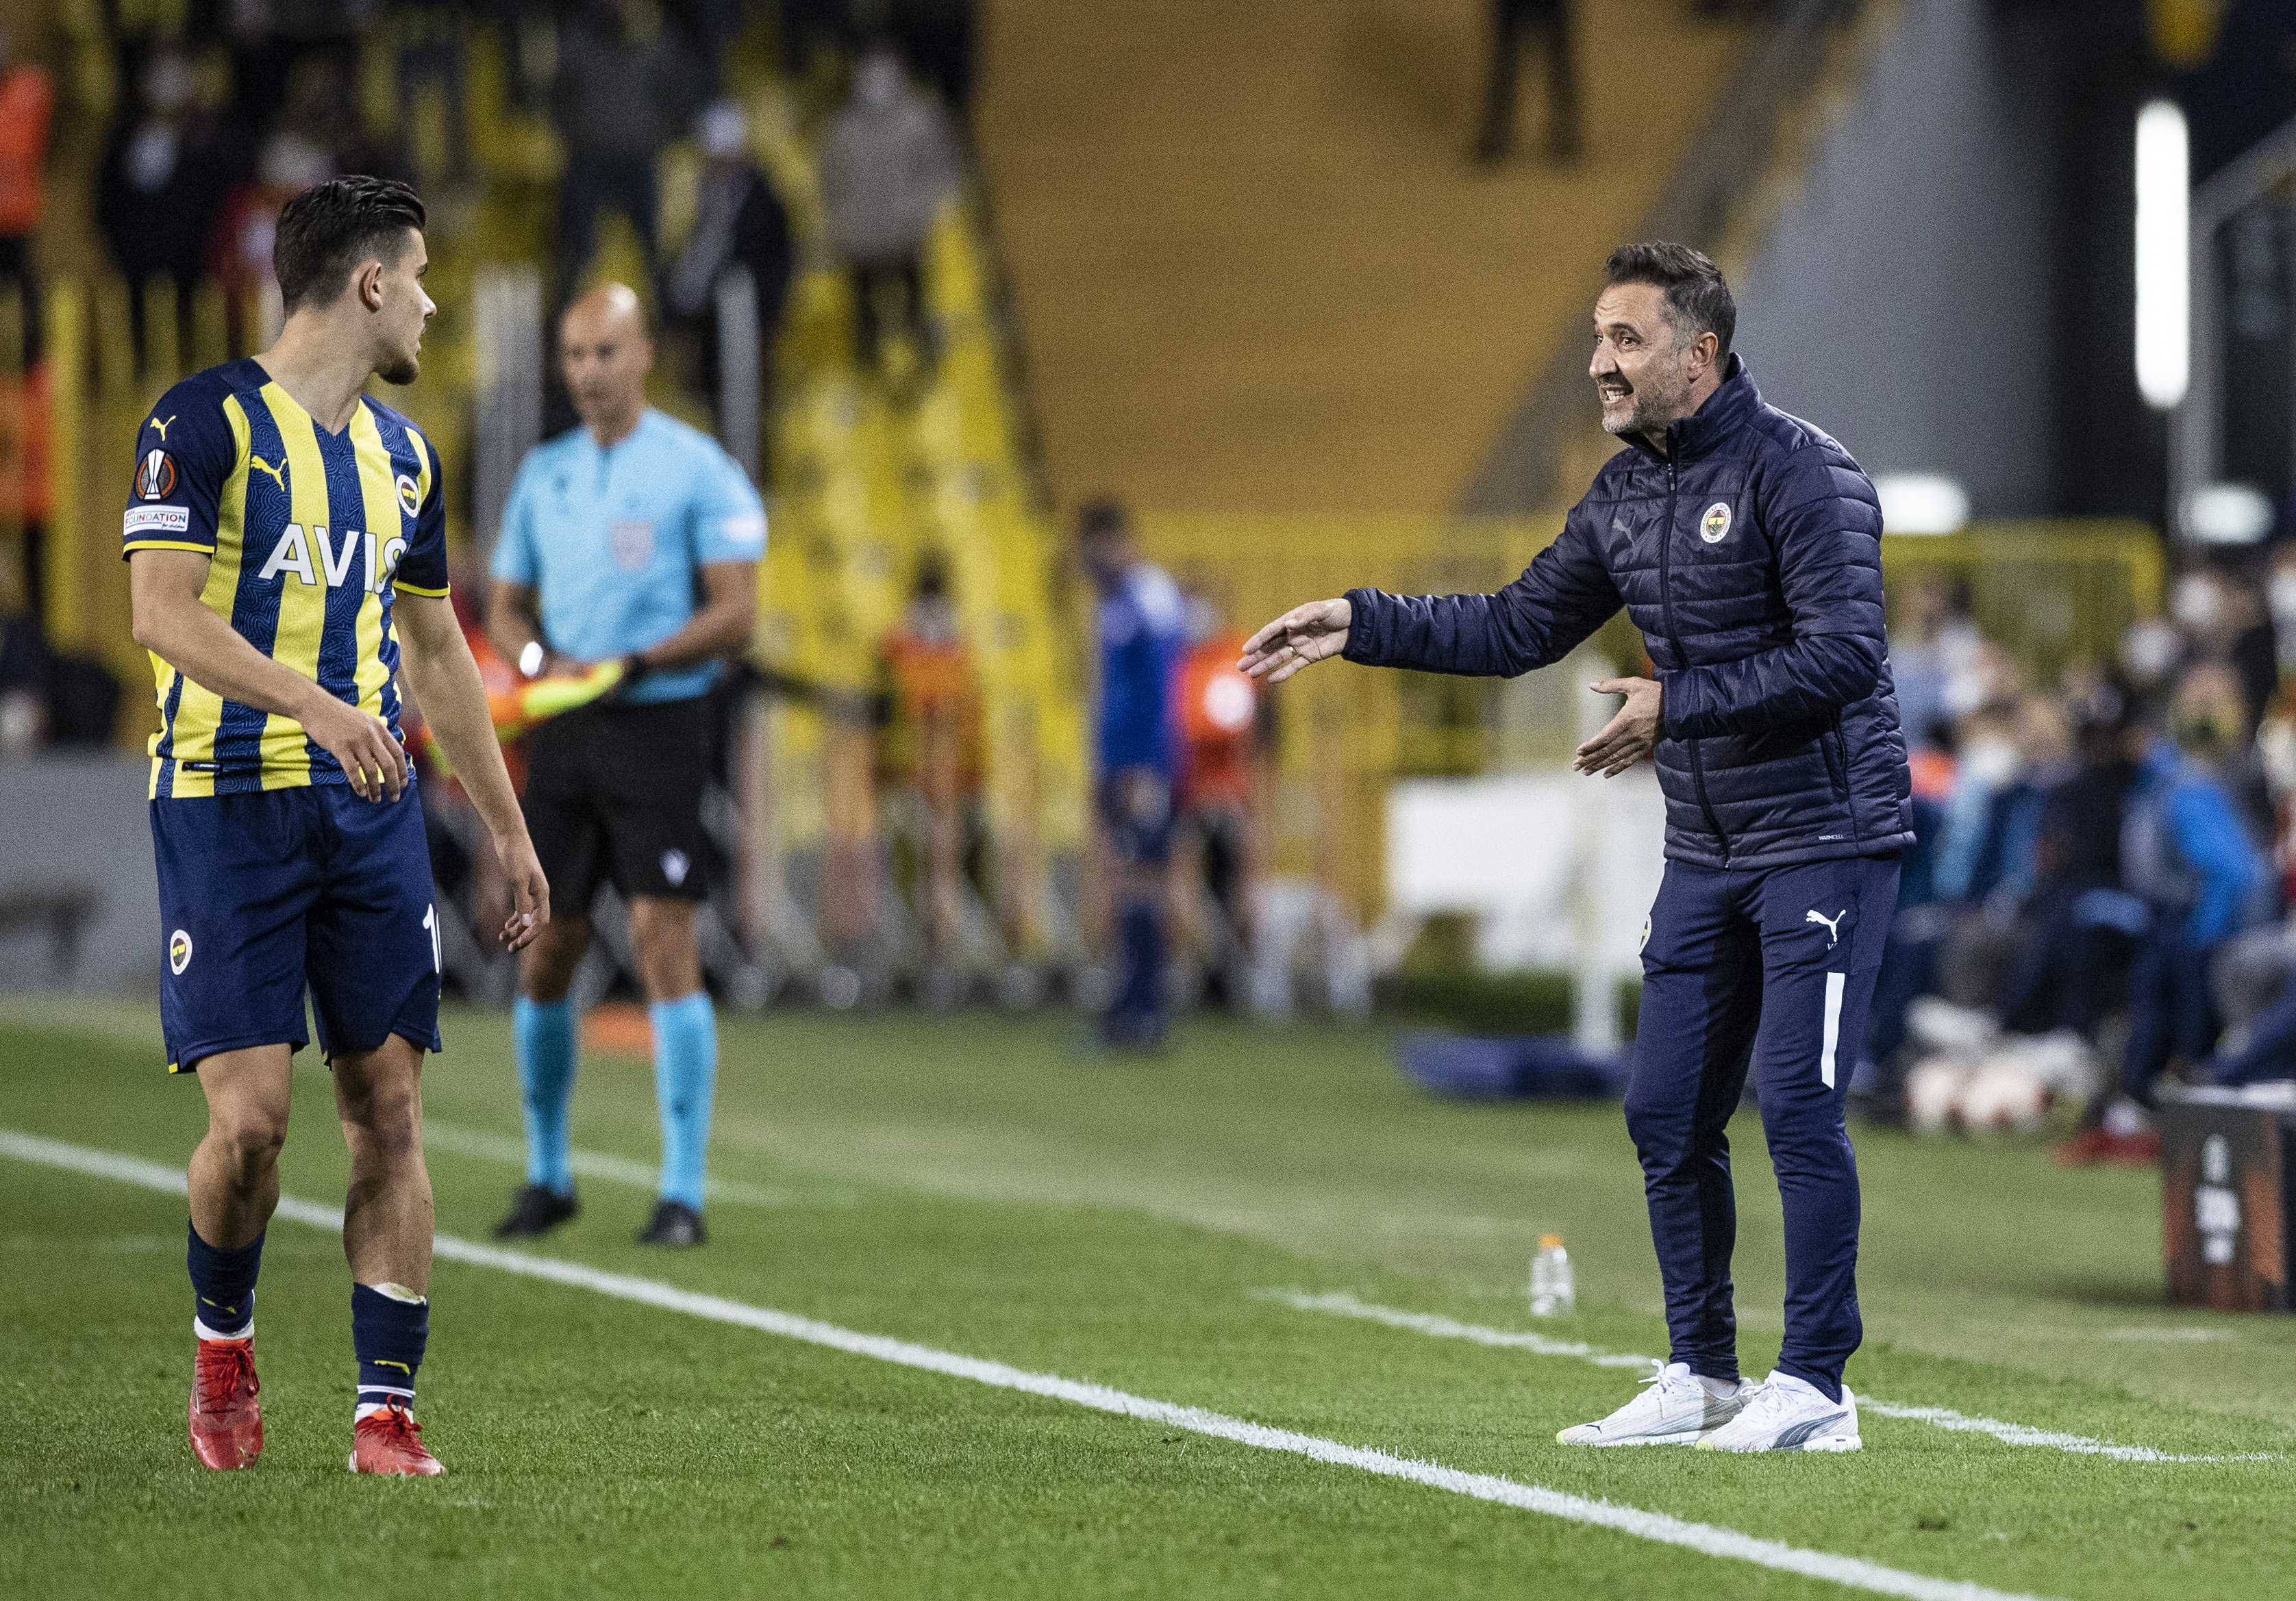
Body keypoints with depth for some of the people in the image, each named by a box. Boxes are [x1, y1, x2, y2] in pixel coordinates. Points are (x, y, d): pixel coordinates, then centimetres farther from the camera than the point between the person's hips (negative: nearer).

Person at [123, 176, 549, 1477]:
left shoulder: (401, 453, 16)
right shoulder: (206, 422, -6)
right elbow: (163, 611, -16)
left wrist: (510, 828, 23)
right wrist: (313, 702, -29)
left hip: (372, 809, 6)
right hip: (228, 802, -6)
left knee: (390, 1114, -1)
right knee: (250, 1118, -11)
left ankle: (387, 1413, 3)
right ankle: (224, 1337, 17)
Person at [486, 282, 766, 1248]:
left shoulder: (697, 471, -4)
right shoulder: (542, 475, 13)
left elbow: (735, 615, -8)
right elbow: (506, 605, 17)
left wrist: (629, 665, -19)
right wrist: (537, 657, -5)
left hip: (659, 724, -5)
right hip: (561, 733, 5)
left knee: (664, 946, -11)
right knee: (547, 951, 6)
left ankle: (682, 1193, -9)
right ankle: (547, 1175, 20)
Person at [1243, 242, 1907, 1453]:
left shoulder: (1797, 472, -16)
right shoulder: (1627, 492, 9)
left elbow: (1844, 655, -23)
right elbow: (1519, 628, 15)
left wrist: (1677, 708, -21)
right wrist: (1359, 624, 7)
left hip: (1825, 840, -8)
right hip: (1705, 852, 8)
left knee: (1796, 1103, -11)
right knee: (1667, 1112, 7)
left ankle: (1815, 1388, -5)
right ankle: (1702, 1376, 17)